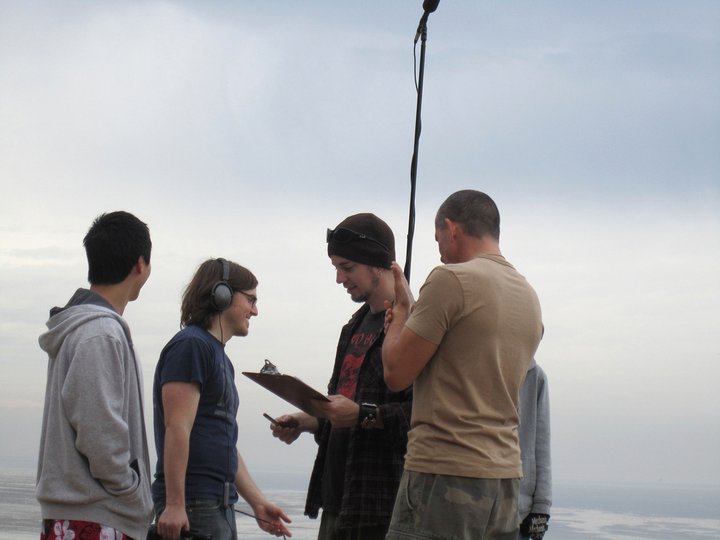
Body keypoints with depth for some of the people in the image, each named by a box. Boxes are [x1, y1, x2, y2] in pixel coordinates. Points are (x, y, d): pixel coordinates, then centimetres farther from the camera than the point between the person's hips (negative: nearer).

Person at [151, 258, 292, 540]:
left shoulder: (220, 357, 20)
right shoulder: (191, 345, -9)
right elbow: (177, 429, -18)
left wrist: (257, 502, 20)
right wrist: (174, 505, -23)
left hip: (219, 504, 10)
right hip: (193, 506, -10)